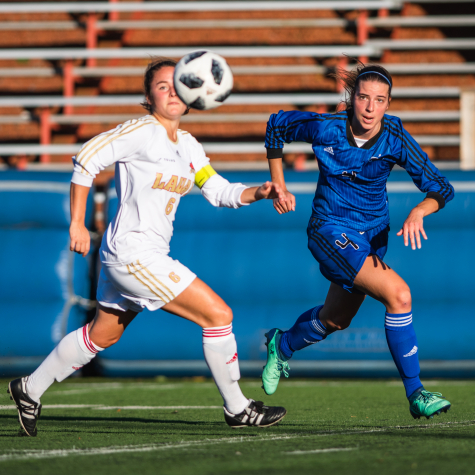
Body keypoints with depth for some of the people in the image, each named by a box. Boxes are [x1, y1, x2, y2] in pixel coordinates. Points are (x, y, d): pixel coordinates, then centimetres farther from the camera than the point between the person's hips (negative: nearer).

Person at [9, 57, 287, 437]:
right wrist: (77, 224, -15)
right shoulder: (142, 132, -13)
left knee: (103, 335, 22)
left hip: (149, 255, 10)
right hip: (133, 253, -10)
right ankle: (236, 409, 2)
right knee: (218, 314, -10)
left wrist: (260, 192, -5)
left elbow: (219, 191, 13)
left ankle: (29, 390, 34)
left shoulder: (188, 145, 12)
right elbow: (87, 158, -14)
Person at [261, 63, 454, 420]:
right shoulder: (326, 128, -20)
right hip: (331, 229, -4)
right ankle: (415, 393, -16)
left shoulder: (395, 139, -17)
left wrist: (418, 212, -40)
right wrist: (278, 186, 1)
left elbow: (441, 188, -19)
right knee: (398, 294, -23)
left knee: (336, 320, 22)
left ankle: (282, 345, 54)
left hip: (373, 233, 4)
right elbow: (276, 124, 0)